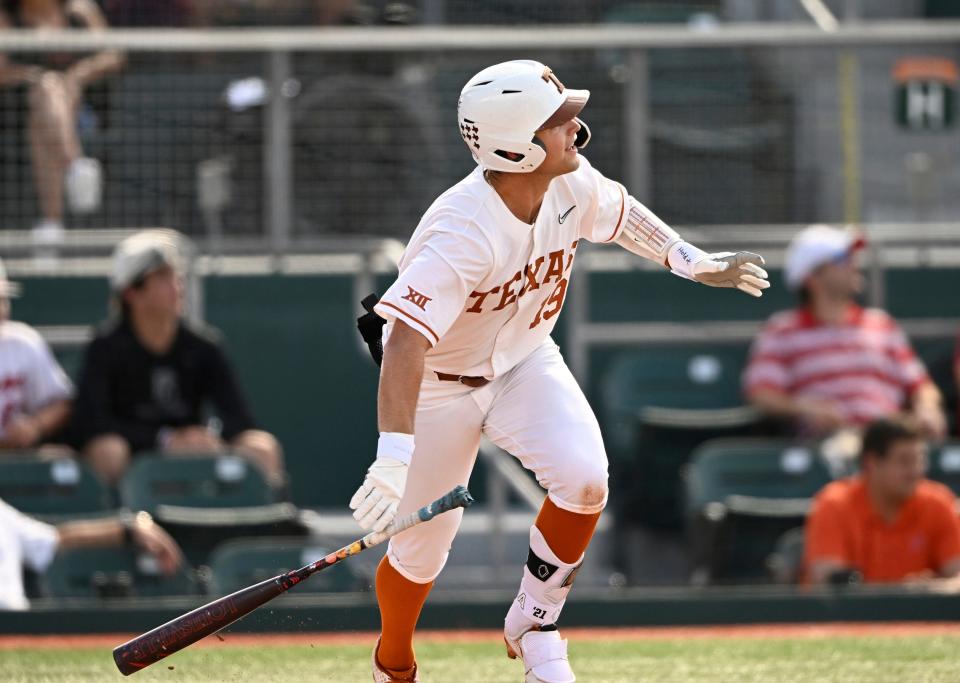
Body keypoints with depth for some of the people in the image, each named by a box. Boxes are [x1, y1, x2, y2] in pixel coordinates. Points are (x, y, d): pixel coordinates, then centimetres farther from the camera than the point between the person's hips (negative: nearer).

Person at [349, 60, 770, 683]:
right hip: (441, 382, -5)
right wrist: (393, 461, -53)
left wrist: (696, 263, 15)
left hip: (526, 362, 5)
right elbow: (406, 342, -45)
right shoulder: (464, 233, -38)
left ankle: (533, 625, 3)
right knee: (422, 548, 2)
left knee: (584, 478, -20)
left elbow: (620, 212, 11)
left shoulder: (573, 184, -16)